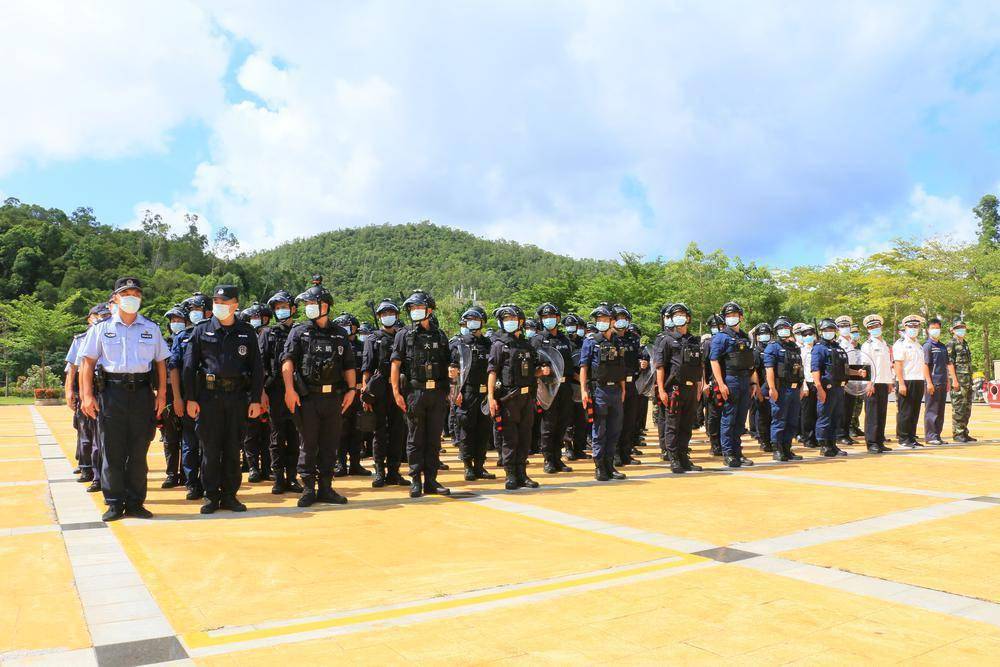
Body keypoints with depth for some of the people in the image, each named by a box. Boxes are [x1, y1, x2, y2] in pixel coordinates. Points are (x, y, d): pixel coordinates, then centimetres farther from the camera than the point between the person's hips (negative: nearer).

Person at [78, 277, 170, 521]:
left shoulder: (151, 329, 11)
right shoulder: (101, 328, 6)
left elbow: (160, 363, 12)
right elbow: (88, 363, 4)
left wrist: (161, 394, 5)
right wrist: (87, 395, -5)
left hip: (142, 392, 1)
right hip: (111, 392, -1)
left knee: (138, 451, 5)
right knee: (112, 451, 1)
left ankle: (135, 502, 13)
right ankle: (114, 503, 10)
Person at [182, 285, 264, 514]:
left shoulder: (247, 332, 7)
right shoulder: (201, 331, 5)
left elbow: (257, 368, 7)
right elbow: (189, 366, 3)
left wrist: (256, 399, 1)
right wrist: (190, 398, -4)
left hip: (237, 396, 1)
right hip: (209, 395, -1)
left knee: (233, 448, 6)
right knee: (210, 449, 3)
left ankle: (230, 495, 15)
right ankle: (211, 496, 13)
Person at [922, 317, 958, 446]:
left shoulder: (943, 346, 16)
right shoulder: (927, 345, -6)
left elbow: (949, 364, 20)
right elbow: (925, 365, -11)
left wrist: (954, 380, 14)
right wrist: (929, 382, -16)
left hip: (943, 382, 7)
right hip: (933, 383, -7)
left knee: (940, 410, 10)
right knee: (931, 410, -5)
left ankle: (937, 435, 16)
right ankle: (930, 436, -2)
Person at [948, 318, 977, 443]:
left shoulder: (965, 344, 19)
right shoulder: (951, 344, -7)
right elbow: (950, 363, -13)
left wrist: (971, 379, 18)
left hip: (968, 380, 9)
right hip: (958, 380, -9)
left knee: (967, 408, 11)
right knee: (958, 408, -7)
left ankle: (964, 433, 18)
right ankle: (957, 433, -3)